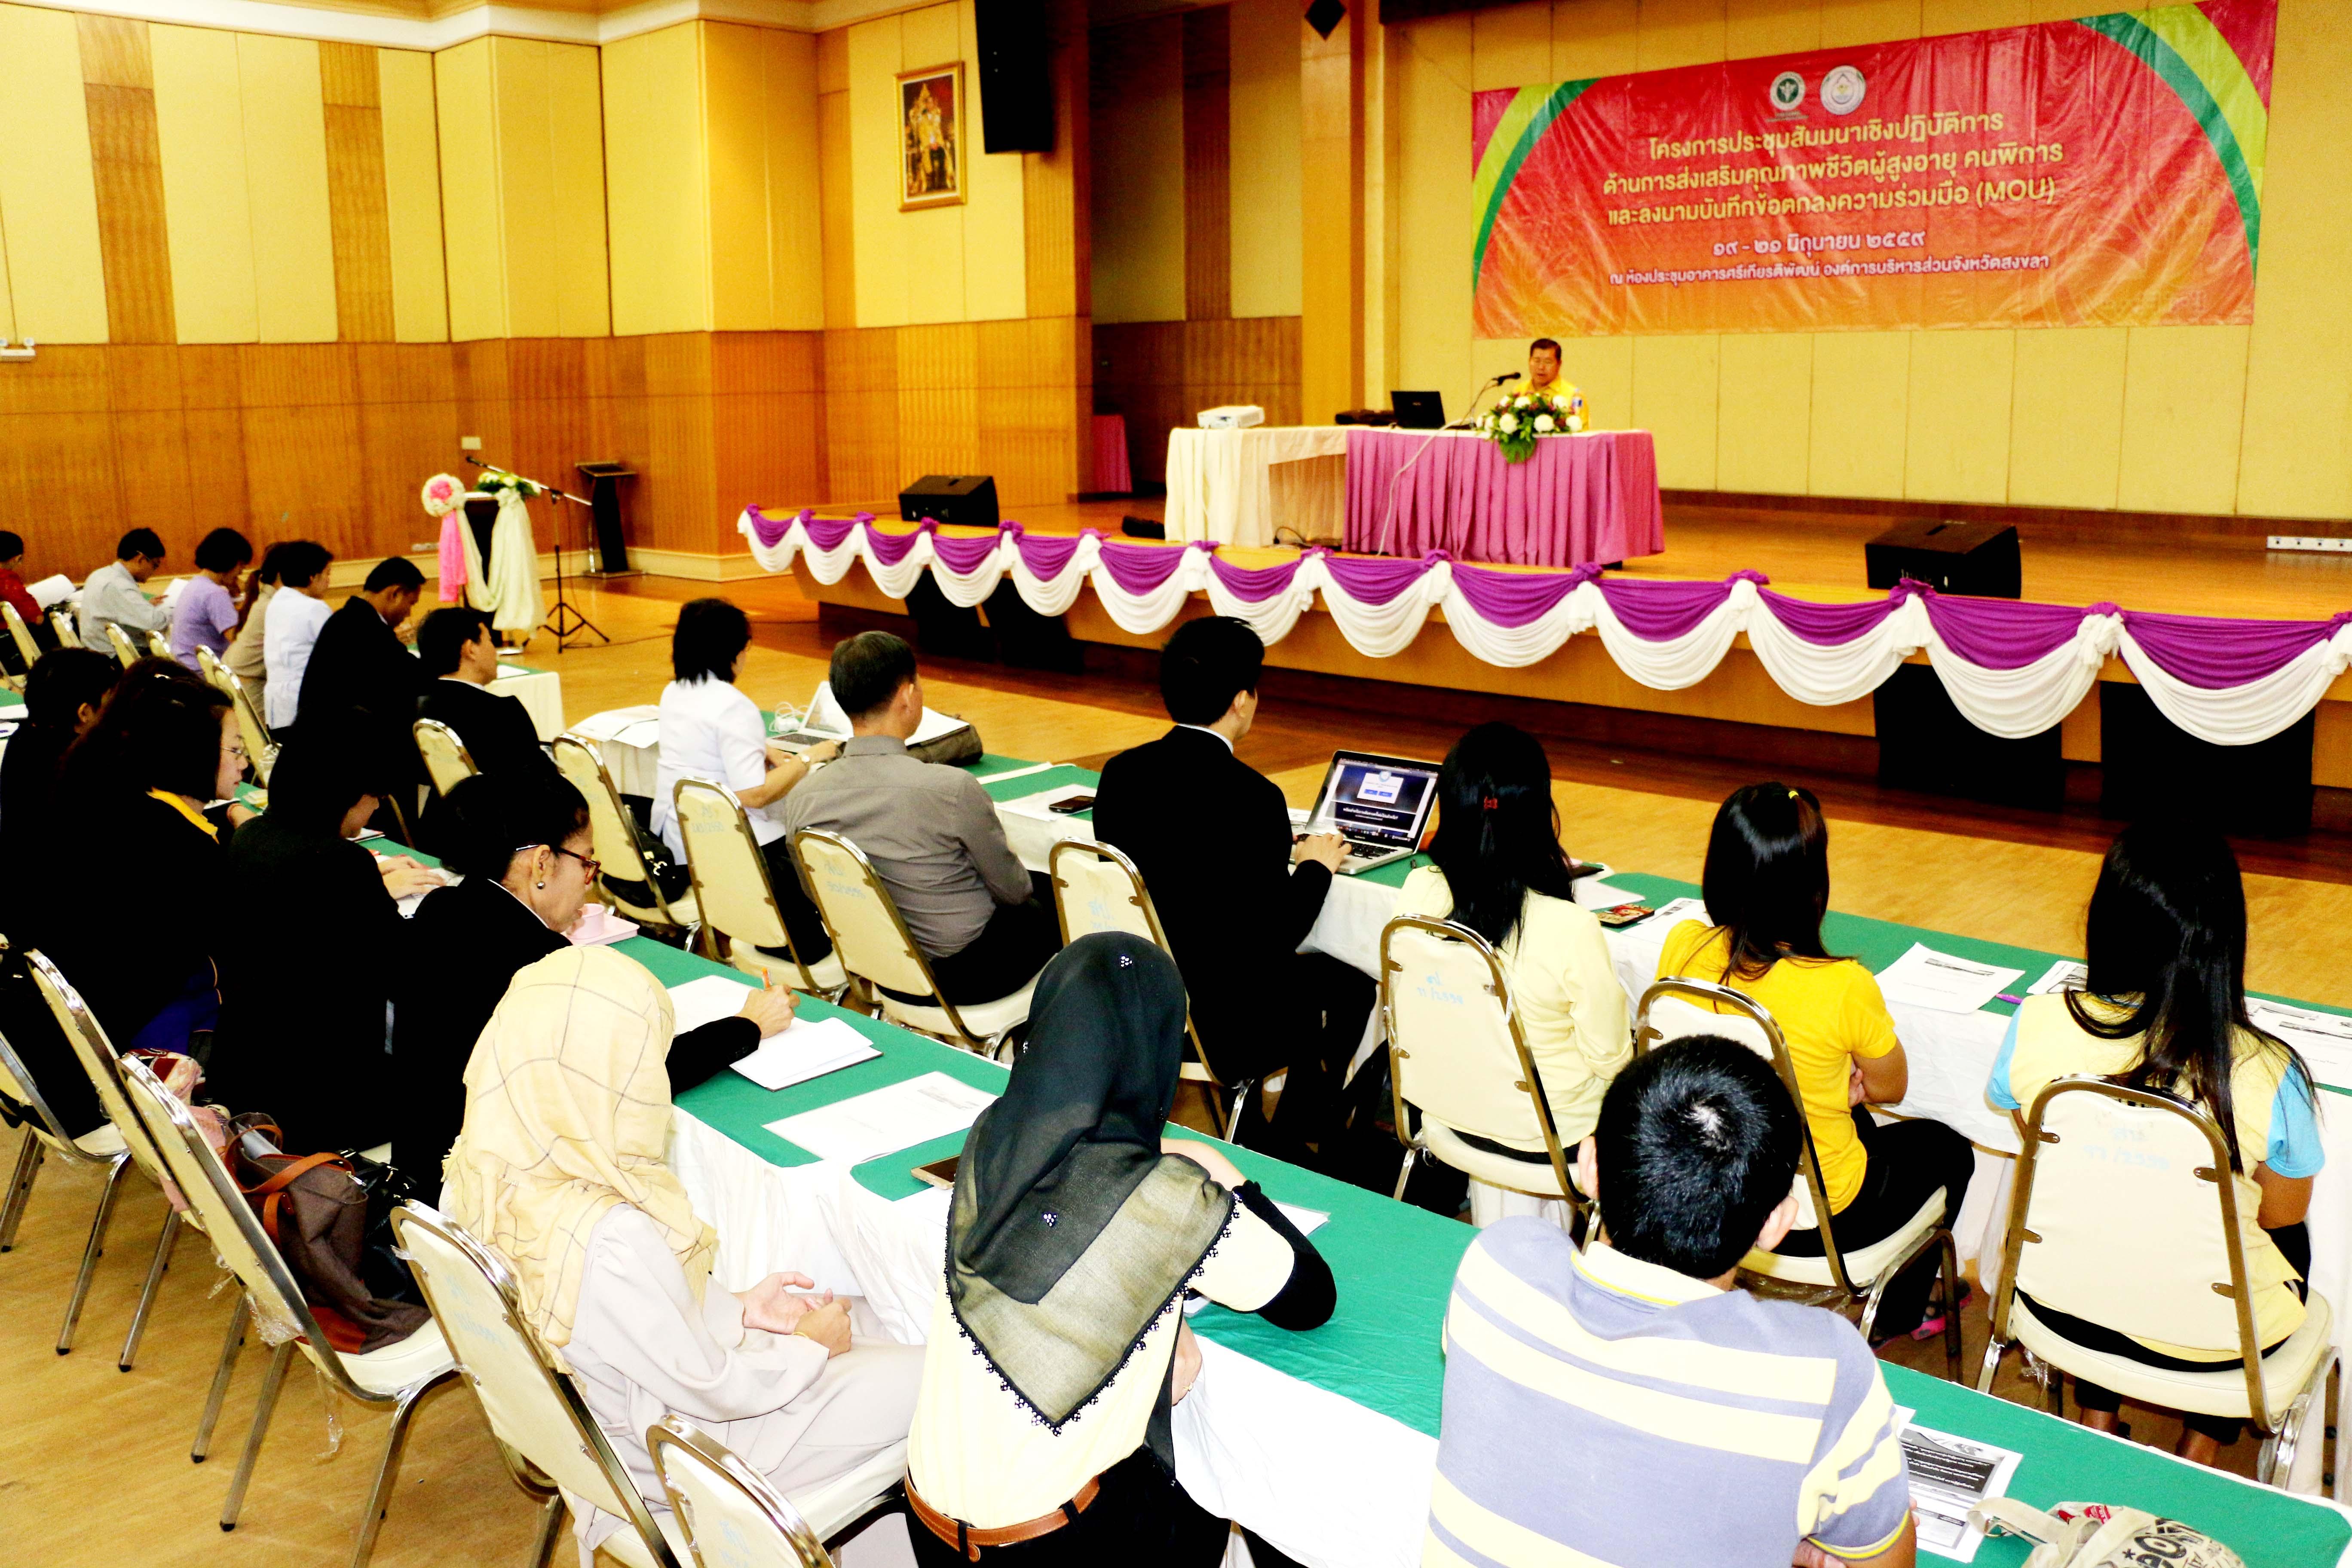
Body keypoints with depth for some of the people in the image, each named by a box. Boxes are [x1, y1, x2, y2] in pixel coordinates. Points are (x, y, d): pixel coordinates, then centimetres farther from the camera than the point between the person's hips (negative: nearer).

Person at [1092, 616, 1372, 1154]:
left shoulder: (1120, 773, -4)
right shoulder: (1251, 797, -23)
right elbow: (1280, 933, -16)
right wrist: (1315, 867, 3)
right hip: (1218, 1030, -7)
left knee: (1305, 972, 30)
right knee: (1352, 989, 19)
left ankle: (1248, 1136, 35)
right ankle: (1285, 1152, 29)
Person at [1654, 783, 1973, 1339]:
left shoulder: (1683, 947, -18)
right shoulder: (1844, 988, -31)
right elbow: (1890, 1088, -10)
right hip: (1820, 1220, -4)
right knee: (1946, 1149, 27)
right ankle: (1896, 1315, 47)